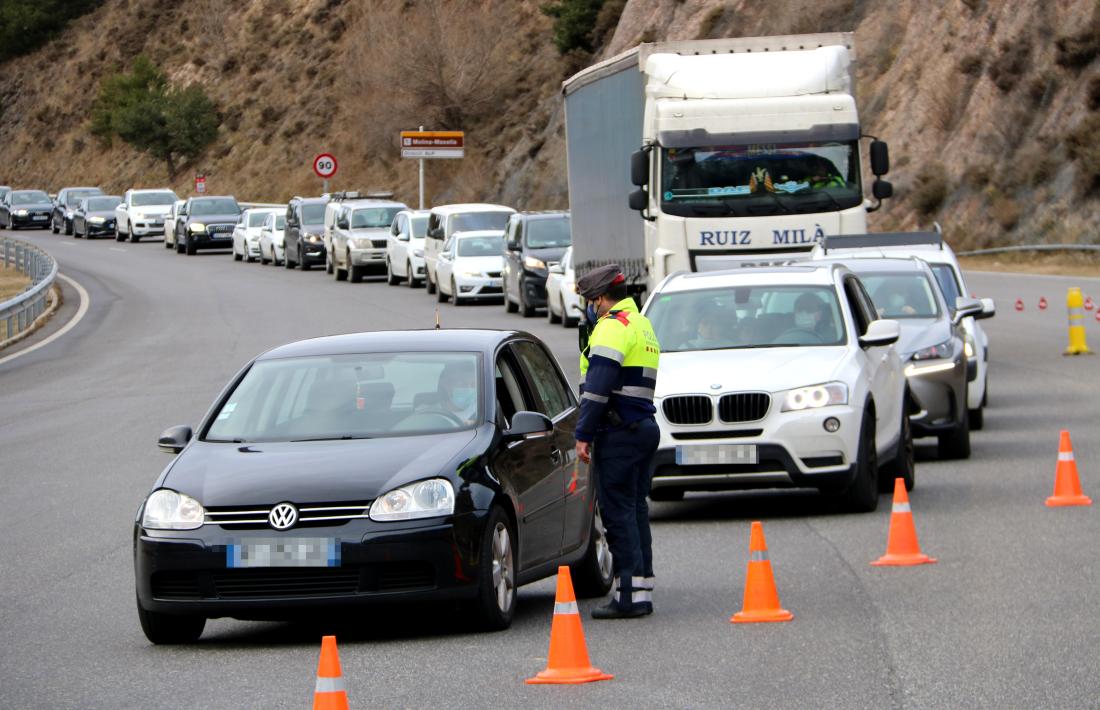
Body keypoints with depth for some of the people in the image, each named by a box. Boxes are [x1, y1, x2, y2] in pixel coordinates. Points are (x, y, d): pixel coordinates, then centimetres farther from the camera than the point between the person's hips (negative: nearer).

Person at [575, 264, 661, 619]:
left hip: (619, 431, -10)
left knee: (618, 512, -8)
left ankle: (629, 595, -11)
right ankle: (643, 589, 11)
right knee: (635, 510, 12)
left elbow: (597, 388, -18)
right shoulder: (643, 326, 21)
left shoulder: (612, 327, -11)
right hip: (646, 427, 10)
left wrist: (583, 434, -17)